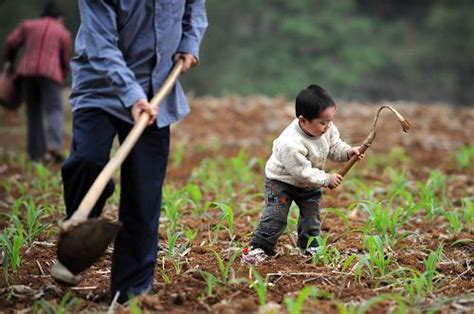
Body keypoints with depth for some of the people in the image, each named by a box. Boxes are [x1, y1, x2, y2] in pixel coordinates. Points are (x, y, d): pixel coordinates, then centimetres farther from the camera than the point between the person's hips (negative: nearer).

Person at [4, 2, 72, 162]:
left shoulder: (28, 25, 16)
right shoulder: (63, 33, 12)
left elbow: (11, 42, 7)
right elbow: (66, 60, 12)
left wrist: (9, 61, 22)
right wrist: (62, 76, 28)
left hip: (27, 71, 3)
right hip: (50, 73, -3)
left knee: (33, 113, 10)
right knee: (54, 111, -6)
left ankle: (36, 153, 7)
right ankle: (54, 145, -30)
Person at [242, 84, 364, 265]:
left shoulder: (327, 129, -18)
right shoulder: (290, 144, -40)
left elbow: (334, 147, -1)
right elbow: (303, 172, -33)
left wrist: (348, 152, -20)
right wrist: (327, 180, -26)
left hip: (309, 183, 7)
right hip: (282, 181, -7)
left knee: (312, 214, 11)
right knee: (275, 217, -11)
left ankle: (310, 247, 28)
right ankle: (257, 248, -1)